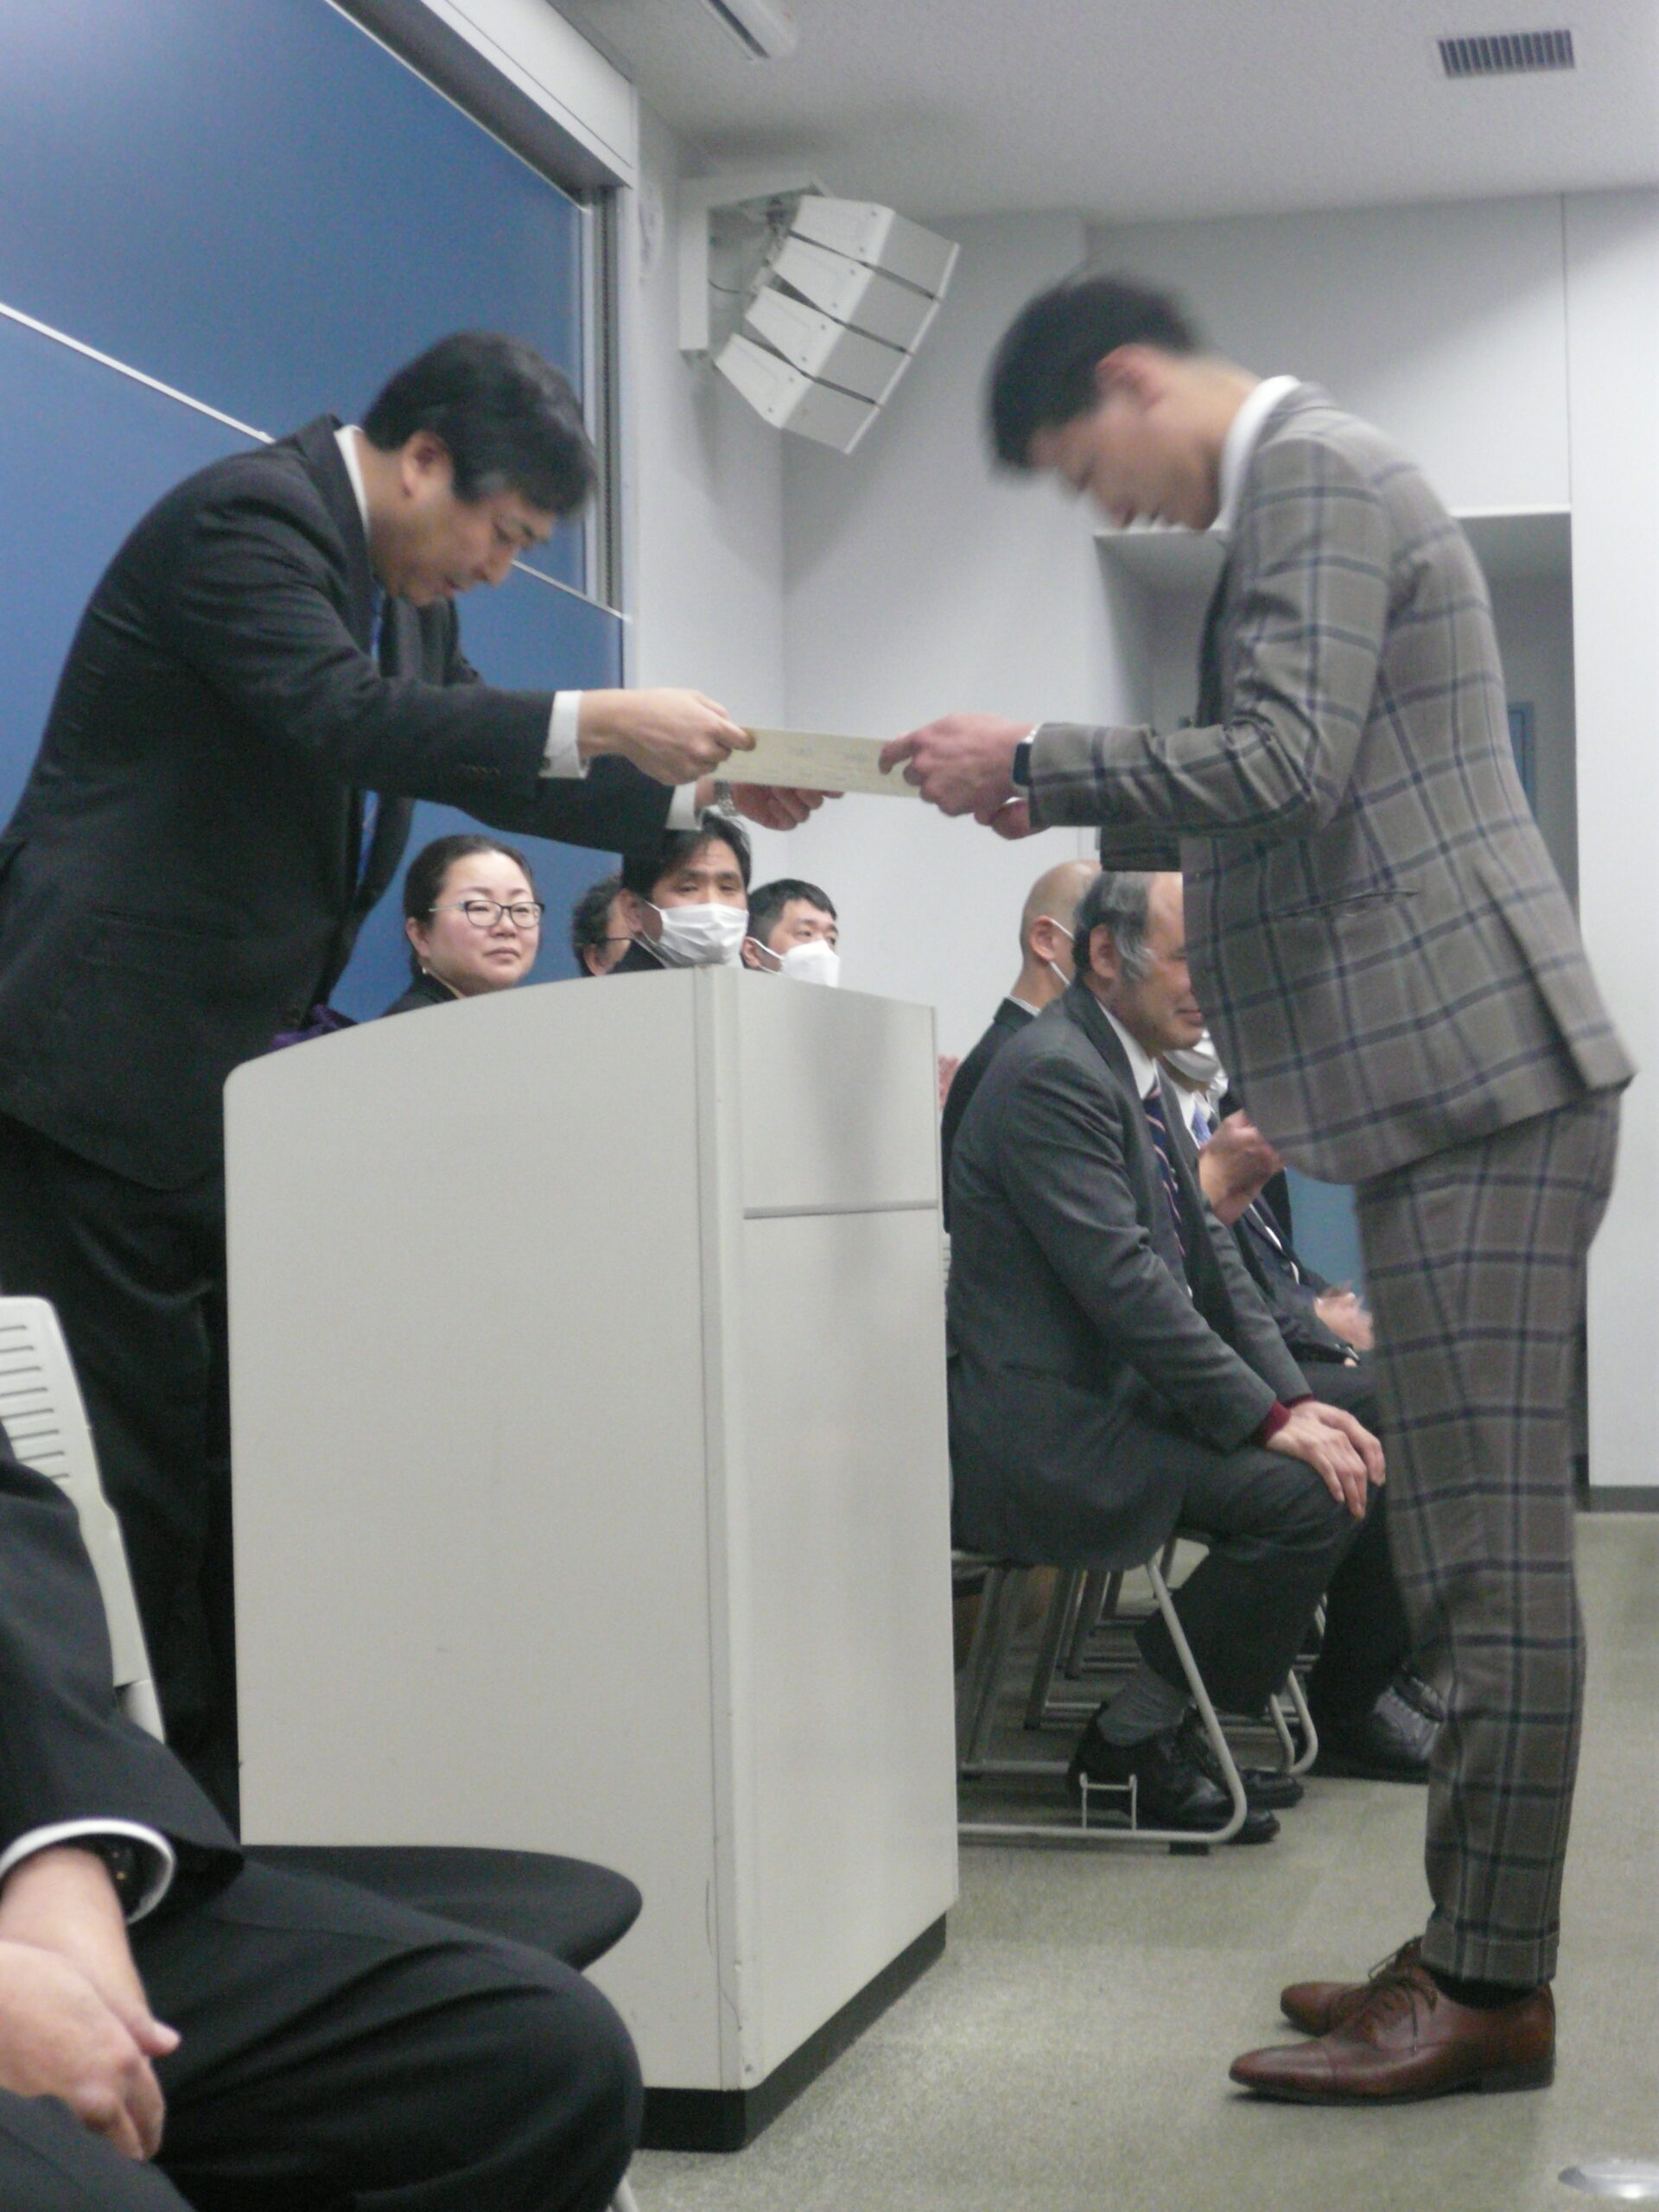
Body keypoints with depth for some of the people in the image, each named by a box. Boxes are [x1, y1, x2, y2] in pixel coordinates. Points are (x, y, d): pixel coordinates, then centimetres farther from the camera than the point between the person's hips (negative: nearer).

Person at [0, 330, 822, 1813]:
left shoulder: (405, 590, 16)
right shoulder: (247, 519, -13)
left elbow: (489, 767, 21)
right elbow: (341, 719, -26)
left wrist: (697, 791, 9)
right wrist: (596, 722, -27)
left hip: (233, 1069, 10)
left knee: (245, 1440, 8)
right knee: (124, 1442, -7)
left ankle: (221, 1781, 15)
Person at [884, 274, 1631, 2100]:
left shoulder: (1315, 473, -9)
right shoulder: (1302, 487, 22)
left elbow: (1287, 764, -21)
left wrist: (1033, 761, -12)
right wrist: (1077, 811, 16)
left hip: (1474, 1075, -11)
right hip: (1451, 1079, 11)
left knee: (1485, 1552, -7)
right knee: (1468, 1543, 12)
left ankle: (1493, 1986, -1)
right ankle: (1474, 1940, 19)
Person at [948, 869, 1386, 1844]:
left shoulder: (1142, 1079, 16)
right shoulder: (1053, 1074, -16)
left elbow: (1209, 1257, 15)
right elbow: (1126, 1285, -22)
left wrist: (1297, 1400, 2)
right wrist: (1272, 1419, -19)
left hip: (1123, 1398, 10)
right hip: (1047, 1437, -10)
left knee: (1347, 1459, 8)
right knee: (1307, 1497, -19)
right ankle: (1135, 1737, -5)